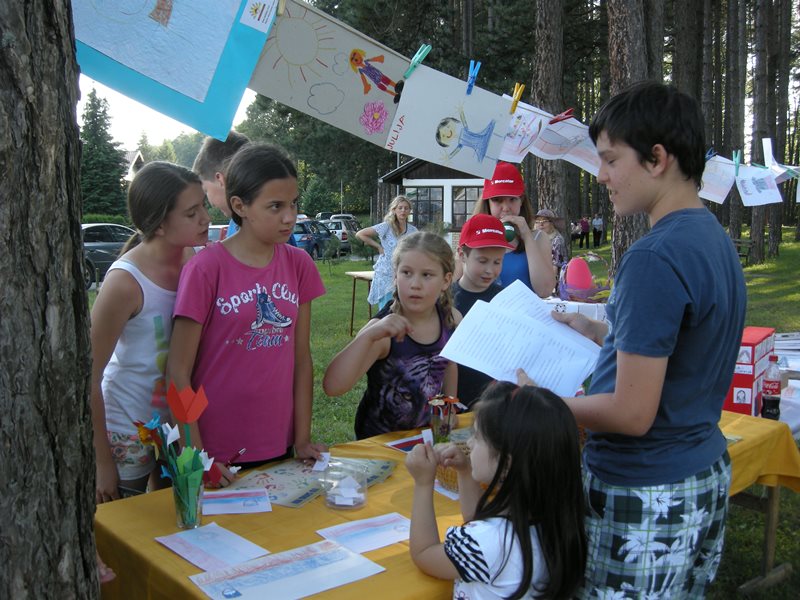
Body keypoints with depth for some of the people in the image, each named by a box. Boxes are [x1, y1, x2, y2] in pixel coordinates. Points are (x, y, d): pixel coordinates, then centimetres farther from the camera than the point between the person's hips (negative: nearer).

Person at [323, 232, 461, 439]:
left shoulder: (451, 319, -8)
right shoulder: (384, 331, -21)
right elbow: (333, 387, -31)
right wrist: (369, 335, -40)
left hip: (428, 433, 5)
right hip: (379, 439, -5)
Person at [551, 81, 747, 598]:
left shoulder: (655, 257, -24)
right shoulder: (715, 238, 5)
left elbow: (632, 413, -23)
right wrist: (598, 332, 15)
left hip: (645, 496, -9)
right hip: (706, 475, 9)